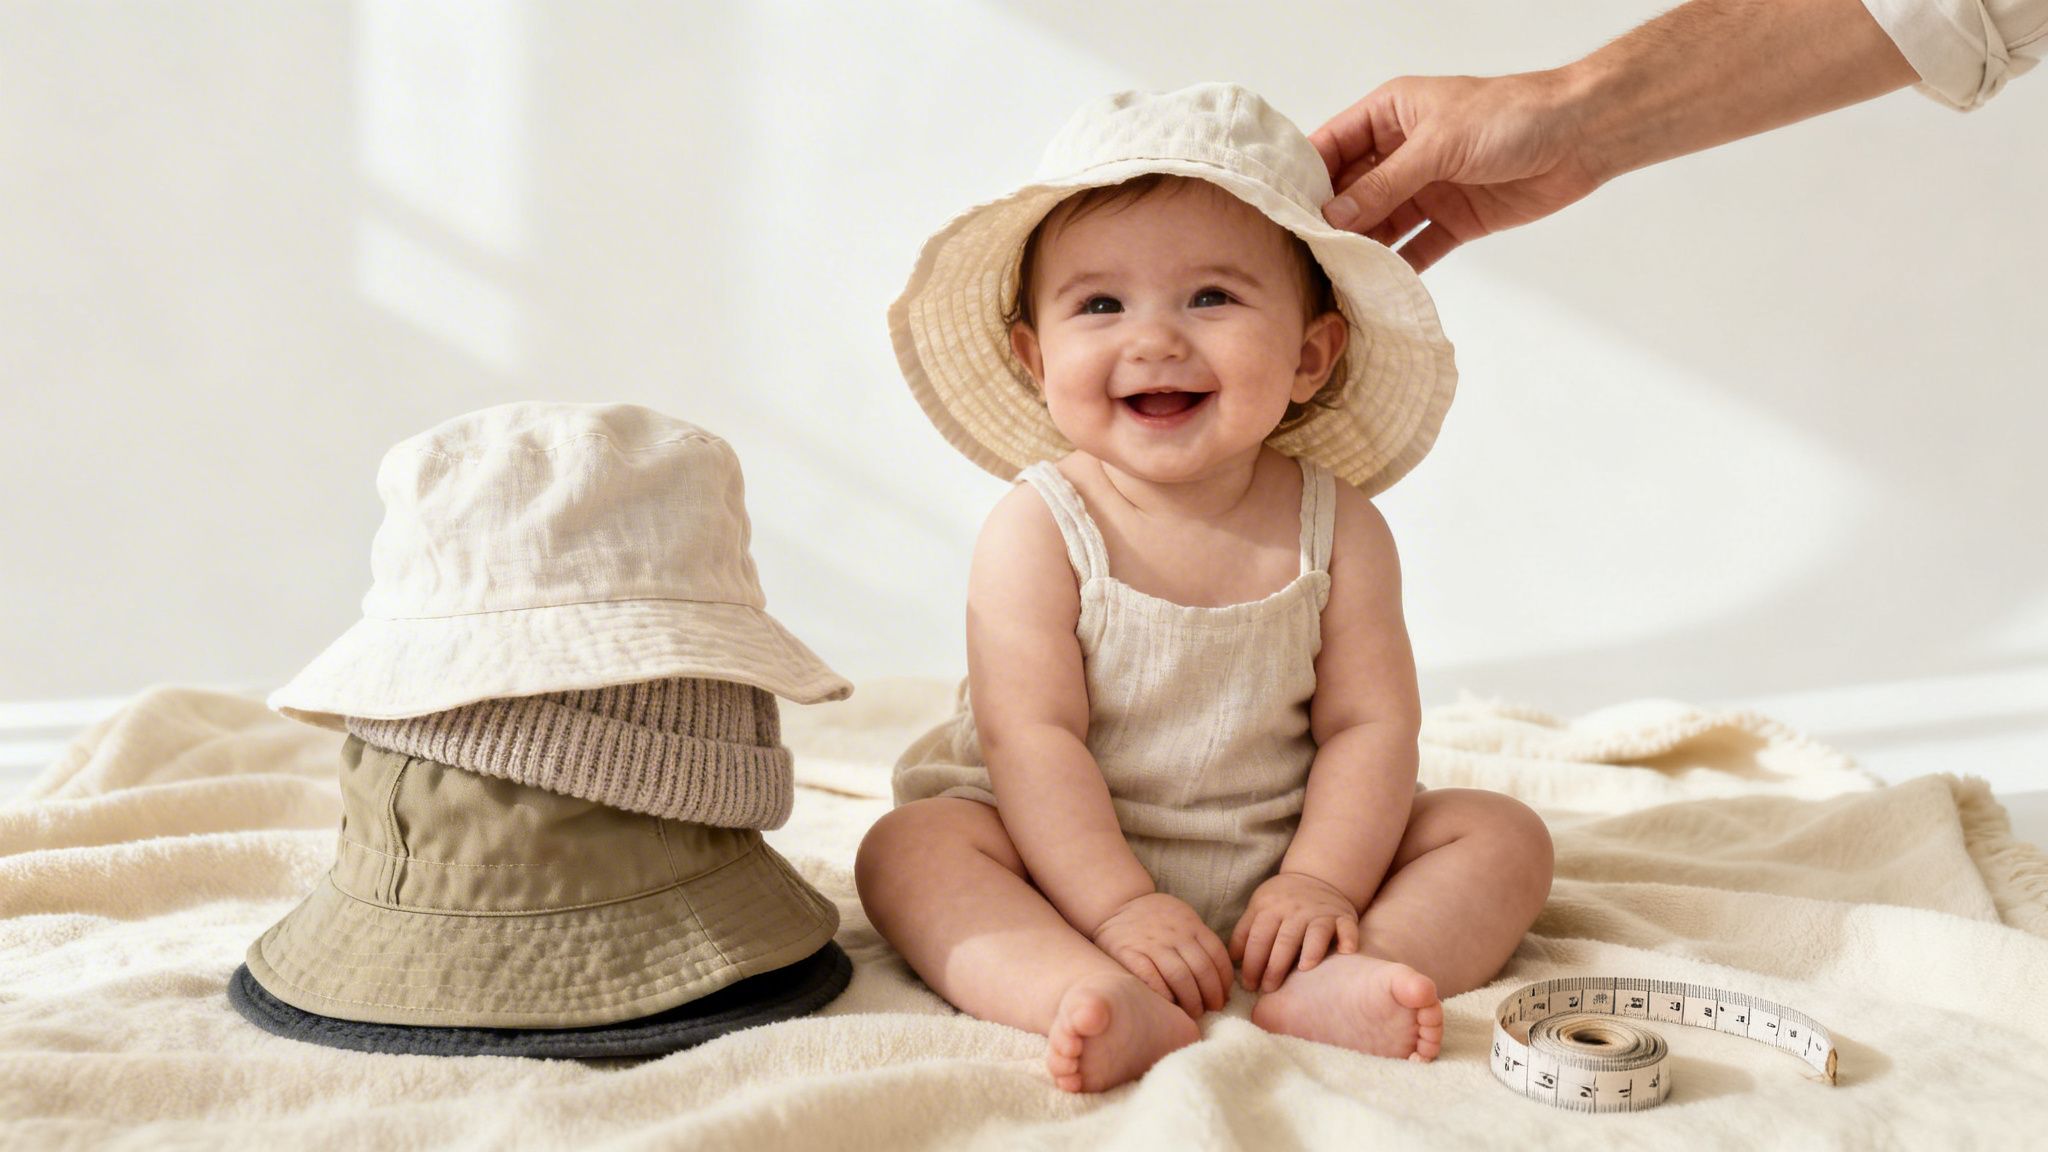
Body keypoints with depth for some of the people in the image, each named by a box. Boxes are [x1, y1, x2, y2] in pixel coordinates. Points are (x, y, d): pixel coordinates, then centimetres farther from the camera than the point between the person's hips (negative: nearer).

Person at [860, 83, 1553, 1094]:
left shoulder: (1336, 528, -6)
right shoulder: (1038, 534, -13)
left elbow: (1369, 724, -7)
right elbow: (1030, 737, -18)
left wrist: (1320, 882, -20)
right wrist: (1118, 905, -28)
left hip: (1279, 861, 3)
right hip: (1072, 860, -2)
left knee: (1503, 835, -9)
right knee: (908, 847, -26)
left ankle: (1327, 988, -33)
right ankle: (1111, 1005, -44)